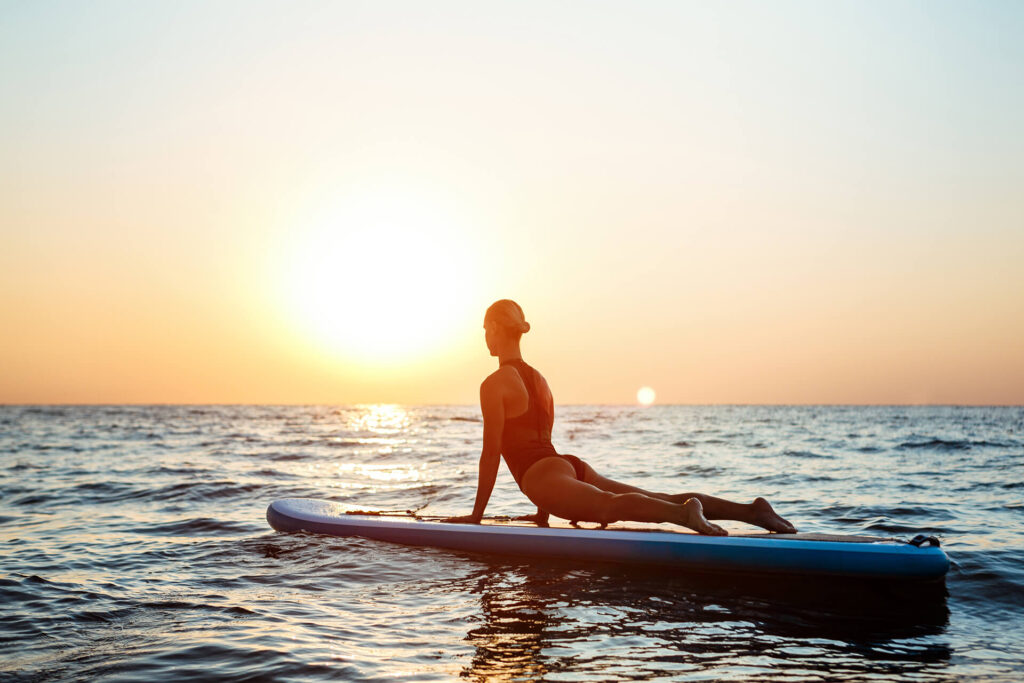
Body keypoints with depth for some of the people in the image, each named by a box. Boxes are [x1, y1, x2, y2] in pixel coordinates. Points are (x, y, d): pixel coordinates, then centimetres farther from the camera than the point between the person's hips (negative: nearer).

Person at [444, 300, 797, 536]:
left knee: (608, 504, -33)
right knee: (662, 501, -4)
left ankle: (684, 513, -58)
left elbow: (492, 452, -3)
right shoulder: (538, 378, 27)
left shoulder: (494, 384, 1)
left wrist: (476, 514, 4)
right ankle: (750, 510, -17)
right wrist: (543, 512, 38)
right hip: (573, 466, 8)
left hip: (542, 474, -8)